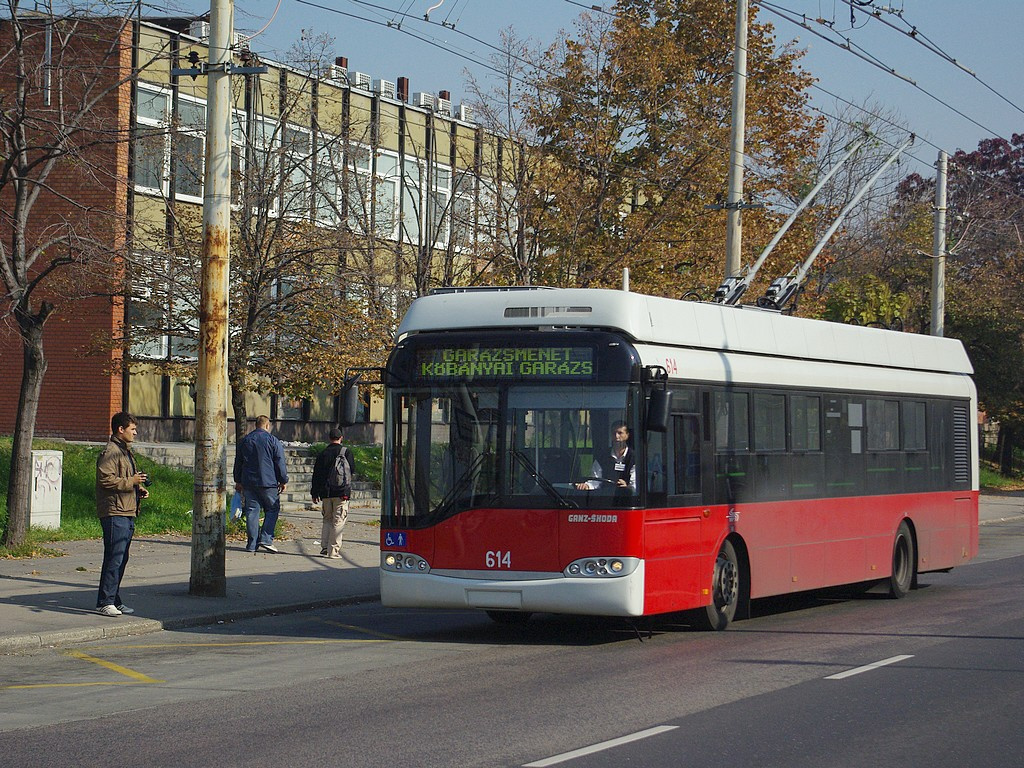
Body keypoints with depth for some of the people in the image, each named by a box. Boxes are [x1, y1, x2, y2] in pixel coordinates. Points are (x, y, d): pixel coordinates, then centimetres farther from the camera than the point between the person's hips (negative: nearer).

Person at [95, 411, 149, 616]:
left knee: (121, 559, 12)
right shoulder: (110, 452, -11)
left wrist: (139, 488, 15)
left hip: (127, 514, 10)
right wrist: (130, 482, -19)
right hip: (114, 513, -10)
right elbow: (106, 480, -21)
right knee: (114, 558, -12)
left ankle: (114, 600, 18)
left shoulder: (125, 451, 22)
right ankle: (105, 602, -10)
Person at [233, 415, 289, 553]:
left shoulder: (244, 441, 12)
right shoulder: (273, 441, -3)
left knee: (251, 511, 5)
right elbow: (280, 463, -4)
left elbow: (238, 463, 17)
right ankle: (266, 539, -7)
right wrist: (283, 481, 4)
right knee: (272, 509, 5)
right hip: (268, 482, -4)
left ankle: (252, 543, 2)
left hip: (248, 482, 4)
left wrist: (238, 481, 25)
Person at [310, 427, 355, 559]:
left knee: (327, 519, 16)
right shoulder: (346, 452, -3)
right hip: (342, 492, -3)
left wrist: (314, 493, 15)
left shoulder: (322, 454, 6)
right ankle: (334, 550, -5)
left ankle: (325, 547, 7)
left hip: (325, 492, 3)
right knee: (338, 521, -1)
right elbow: (352, 471, 1)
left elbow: (316, 475, 8)